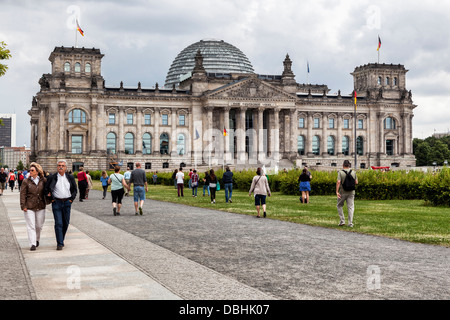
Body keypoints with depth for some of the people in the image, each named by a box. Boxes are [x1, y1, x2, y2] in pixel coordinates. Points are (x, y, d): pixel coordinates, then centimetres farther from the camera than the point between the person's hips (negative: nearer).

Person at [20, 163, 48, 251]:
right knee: (31, 226, -6)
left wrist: (47, 201, 1)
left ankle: (37, 239, 33)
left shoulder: (43, 181, 3)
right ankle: (32, 244, -6)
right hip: (29, 207, -2)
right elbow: (23, 194, -1)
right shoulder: (26, 182, 0)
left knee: (39, 225, 9)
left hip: (40, 207, 2)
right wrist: (23, 206, -8)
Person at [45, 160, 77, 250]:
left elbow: (74, 189, 16)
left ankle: (61, 239, 26)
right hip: (56, 202, -3)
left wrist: (72, 199, 5)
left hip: (67, 202, 3)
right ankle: (60, 244, -7)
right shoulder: (52, 177, -1)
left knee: (66, 223, 8)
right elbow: (46, 189, 5)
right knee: (58, 223, -9)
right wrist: (51, 198, -2)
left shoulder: (70, 178, 7)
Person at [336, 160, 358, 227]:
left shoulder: (340, 172, -7)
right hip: (351, 192, 2)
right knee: (351, 207, 3)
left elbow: (338, 182, -17)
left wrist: (337, 191, -19)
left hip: (342, 192, -2)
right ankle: (350, 223, -1)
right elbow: (356, 182, 4)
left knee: (340, 205, 15)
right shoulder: (353, 172, 2)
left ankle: (342, 220, 9)